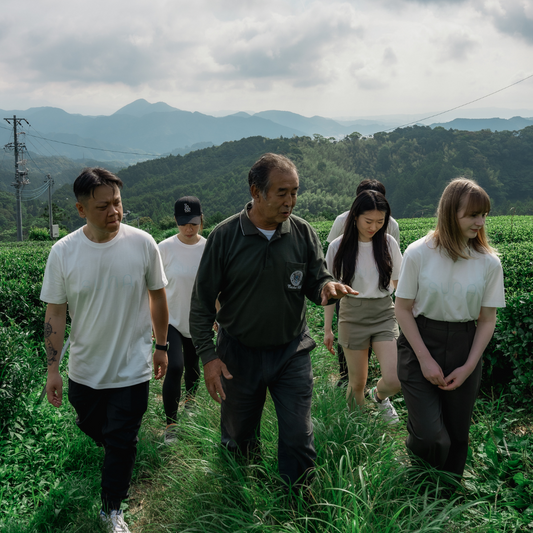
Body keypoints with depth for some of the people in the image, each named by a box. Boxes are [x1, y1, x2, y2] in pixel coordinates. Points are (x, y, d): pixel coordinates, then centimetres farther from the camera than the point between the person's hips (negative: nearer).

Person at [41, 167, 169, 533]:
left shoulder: (142, 244, -13)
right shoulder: (63, 252, -11)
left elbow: (158, 297, 0)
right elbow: (55, 314, -4)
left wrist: (161, 346, 5)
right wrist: (52, 369, -4)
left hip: (132, 369, -2)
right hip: (84, 369, 2)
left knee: (122, 442, 6)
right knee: (92, 428, 22)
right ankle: (116, 450, 56)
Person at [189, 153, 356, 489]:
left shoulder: (303, 234, -5)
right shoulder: (225, 236, -11)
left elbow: (316, 282, 0)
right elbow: (202, 302, -6)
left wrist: (328, 287, -25)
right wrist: (208, 356, -11)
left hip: (292, 351, 1)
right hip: (239, 353, 0)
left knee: (298, 439, 4)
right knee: (239, 440, 18)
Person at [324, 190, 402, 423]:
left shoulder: (389, 244, -2)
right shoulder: (338, 247, -7)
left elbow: (398, 283, 8)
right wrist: (327, 329, 4)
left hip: (384, 314, 1)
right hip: (353, 316, -1)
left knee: (394, 381, -10)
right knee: (357, 382, 6)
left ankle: (379, 396, 26)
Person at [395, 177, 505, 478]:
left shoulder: (489, 262, -2)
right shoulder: (418, 254, -9)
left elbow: (487, 320, 2)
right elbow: (403, 309, -5)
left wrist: (469, 367, -7)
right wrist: (425, 359, -10)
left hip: (464, 347, 3)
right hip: (420, 343, -2)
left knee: (457, 435, 10)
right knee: (431, 438, -11)